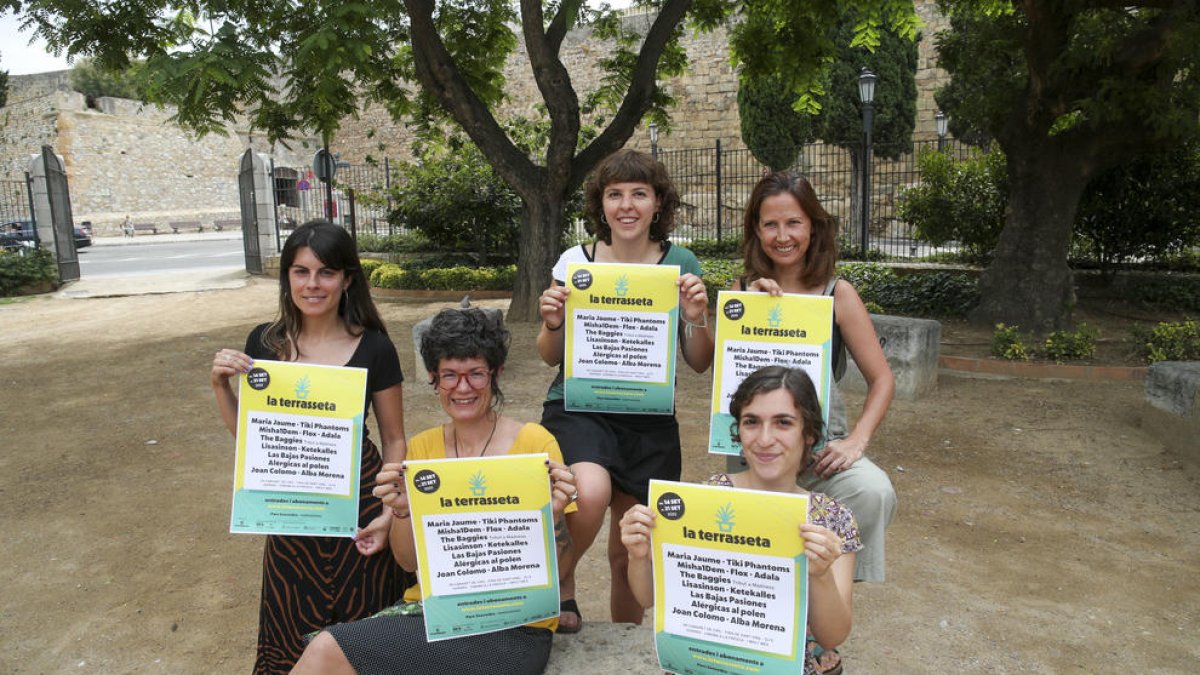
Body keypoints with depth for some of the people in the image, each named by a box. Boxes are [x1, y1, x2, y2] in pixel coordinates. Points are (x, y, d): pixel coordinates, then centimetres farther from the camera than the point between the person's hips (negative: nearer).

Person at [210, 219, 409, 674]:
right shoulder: (264, 343, -1)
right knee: (295, 634, 16)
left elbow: (394, 440, -1)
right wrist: (221, 385, -6)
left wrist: (389, 513, -11)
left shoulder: (374, 349, -9)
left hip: (357, 503, -2)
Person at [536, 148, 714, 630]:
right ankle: (560, 583, 2)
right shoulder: (575, 261, -1)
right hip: (578, 408, -1)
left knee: (631, 554, 10)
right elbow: (550, 357, 6)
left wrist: (696, 317, -15)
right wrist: (552, 323, -15)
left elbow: (700, 364, 4)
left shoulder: (681, 264, 1)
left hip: (650, 420, 2)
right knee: (591, 493, -32)